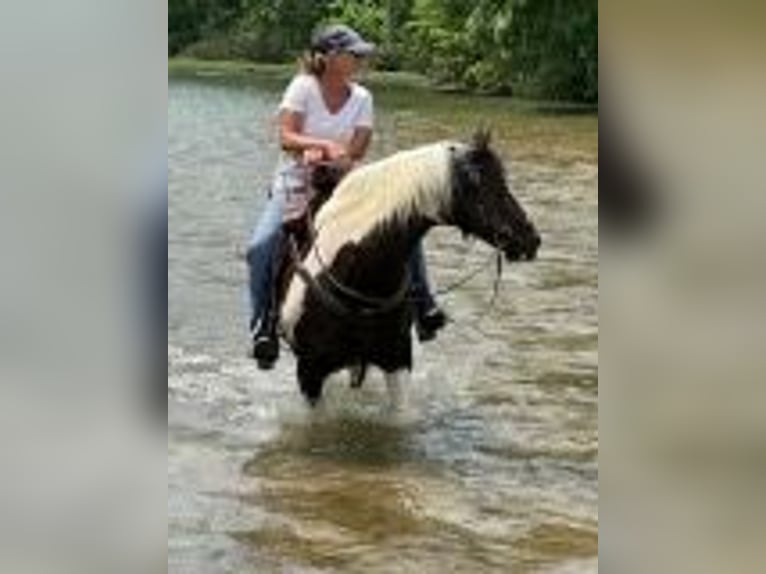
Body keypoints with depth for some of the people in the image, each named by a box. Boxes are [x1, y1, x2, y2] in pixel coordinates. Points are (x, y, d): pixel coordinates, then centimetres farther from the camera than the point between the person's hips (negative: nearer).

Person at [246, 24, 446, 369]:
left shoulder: (361, 98, 1)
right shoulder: (303, 87, -8)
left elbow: (357, 150, -10)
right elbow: (287, 138, -19)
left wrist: (320, 153, -28)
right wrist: (328, 145, -35)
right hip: (294, 185, -3)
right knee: (260, 248, -28)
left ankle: (422, 306, 2)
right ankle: (263, 326, -17)